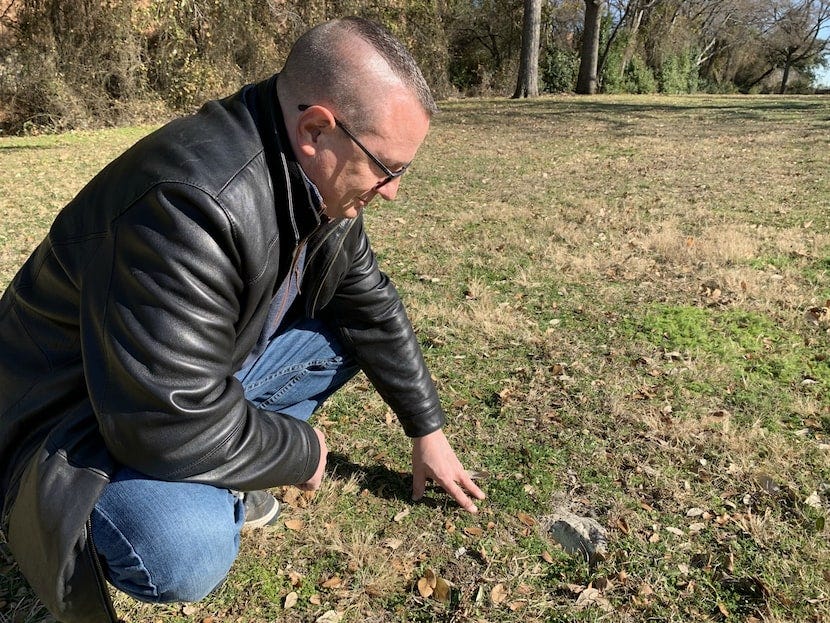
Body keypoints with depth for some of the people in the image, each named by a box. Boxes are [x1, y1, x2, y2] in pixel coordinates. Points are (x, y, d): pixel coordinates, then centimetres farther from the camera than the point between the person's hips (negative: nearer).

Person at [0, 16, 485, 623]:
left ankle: (217, 481, 6)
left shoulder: (324, 181, -8)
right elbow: (175, 424, -34)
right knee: (188, 553, -33)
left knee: (347, 335, 5)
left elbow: (371, 303, 2)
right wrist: (303, 450, -16)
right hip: (88, 414, -8)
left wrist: (428, 430, 8)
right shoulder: (190, 202, -36)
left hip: (214, 370, 8)